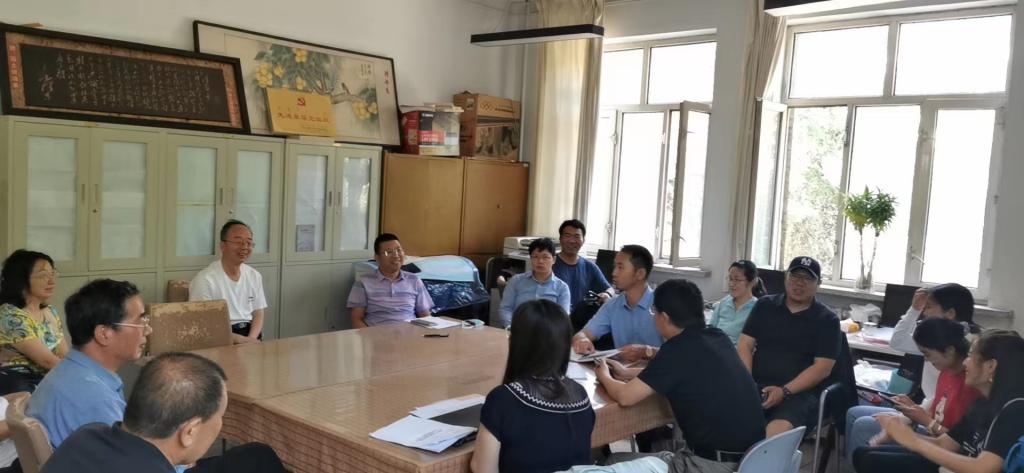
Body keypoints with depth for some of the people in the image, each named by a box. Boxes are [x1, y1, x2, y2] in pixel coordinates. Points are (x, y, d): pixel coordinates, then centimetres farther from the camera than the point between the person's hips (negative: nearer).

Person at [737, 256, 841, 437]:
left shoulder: (827, 320, 7)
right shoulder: (764, 305, 15)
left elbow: (823, 367, -2)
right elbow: (744, 346, 10)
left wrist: (784, 392, -14)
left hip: (798, 392, -2)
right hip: (756, 386, 3)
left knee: (778, 430, -35)